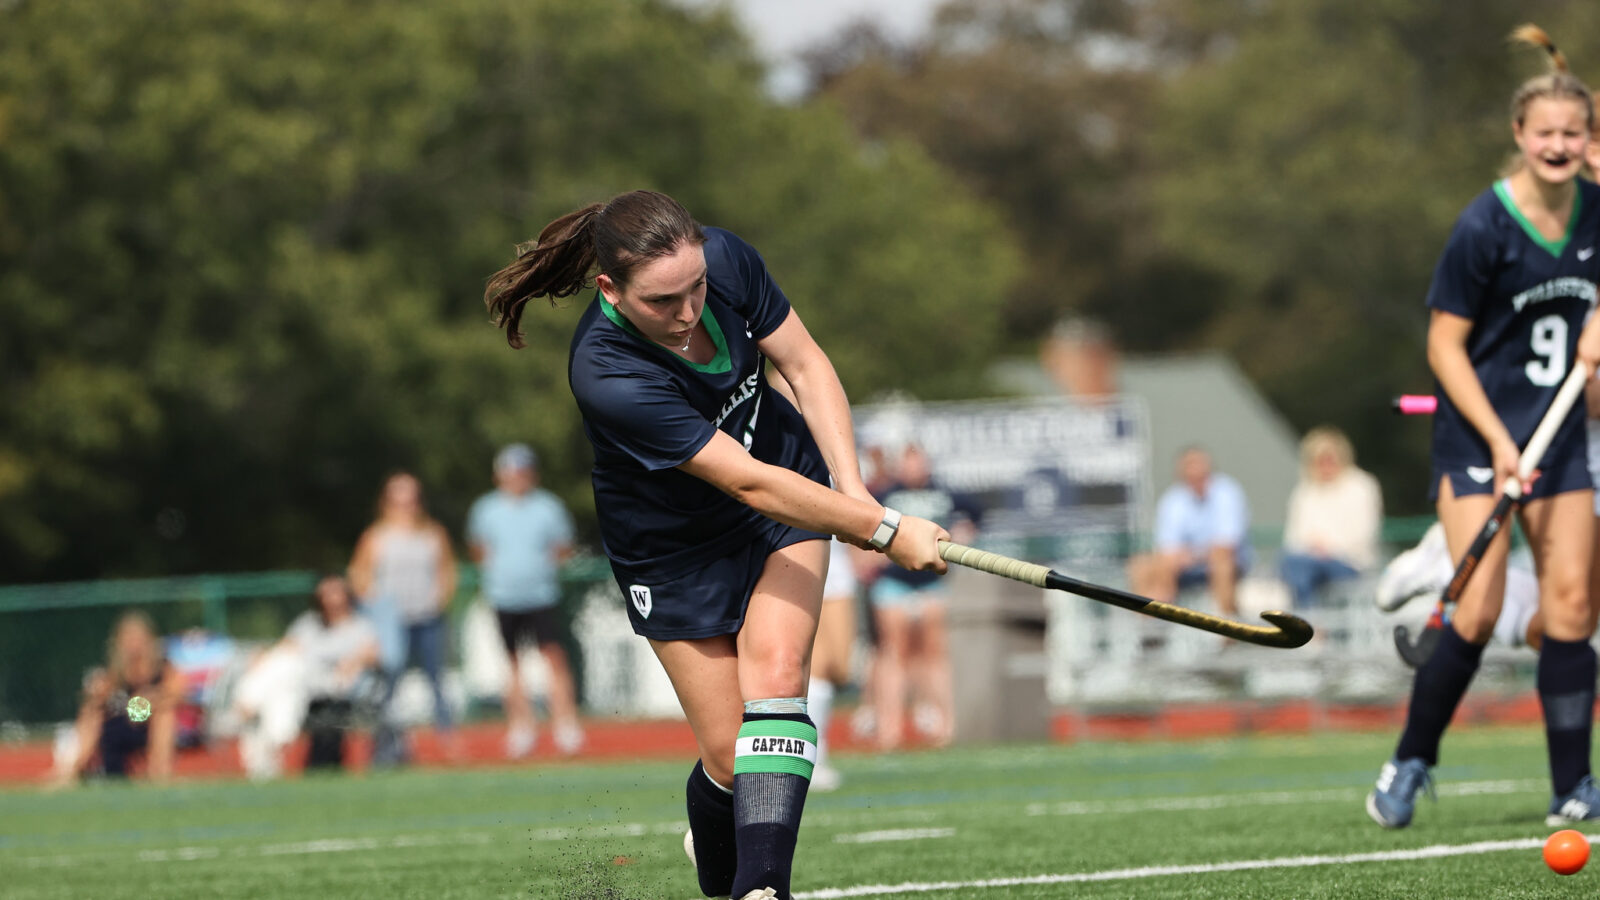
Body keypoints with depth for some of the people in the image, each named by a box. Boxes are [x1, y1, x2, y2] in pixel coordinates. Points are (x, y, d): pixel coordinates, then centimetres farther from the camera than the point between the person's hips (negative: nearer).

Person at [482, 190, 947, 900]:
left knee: (774, 672, -20)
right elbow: (749, 484, -34)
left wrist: (852, 490, -16)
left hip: (793, 485, 3)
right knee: (729, 756, -1)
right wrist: (883, 529, -32)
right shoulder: (607, 378, -37)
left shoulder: (727, 261, -23)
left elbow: (805, 365, -6)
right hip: (674, 547, -3)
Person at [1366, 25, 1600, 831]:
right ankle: (1410, 764, 4)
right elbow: (1445, 344, -11)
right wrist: (1496, 439, -18)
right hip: (1478, 433, -5)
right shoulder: (1485, 228, -15)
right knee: (1478, 610, -13)